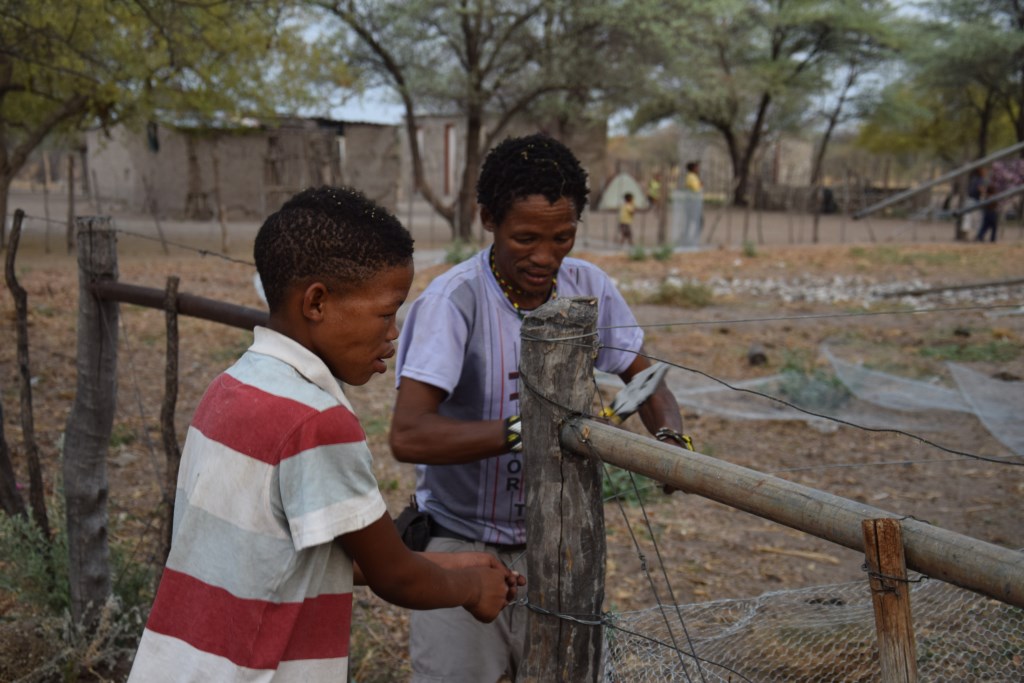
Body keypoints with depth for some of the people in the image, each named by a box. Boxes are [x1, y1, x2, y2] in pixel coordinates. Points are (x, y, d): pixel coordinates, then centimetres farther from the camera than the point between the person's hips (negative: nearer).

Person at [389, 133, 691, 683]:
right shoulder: (453, 300, -22)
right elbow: (407, 435, -31)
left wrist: (670, 437, -16)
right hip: (463, 549, -4)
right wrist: (528, 429, -39)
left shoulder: (587, 287, -5)